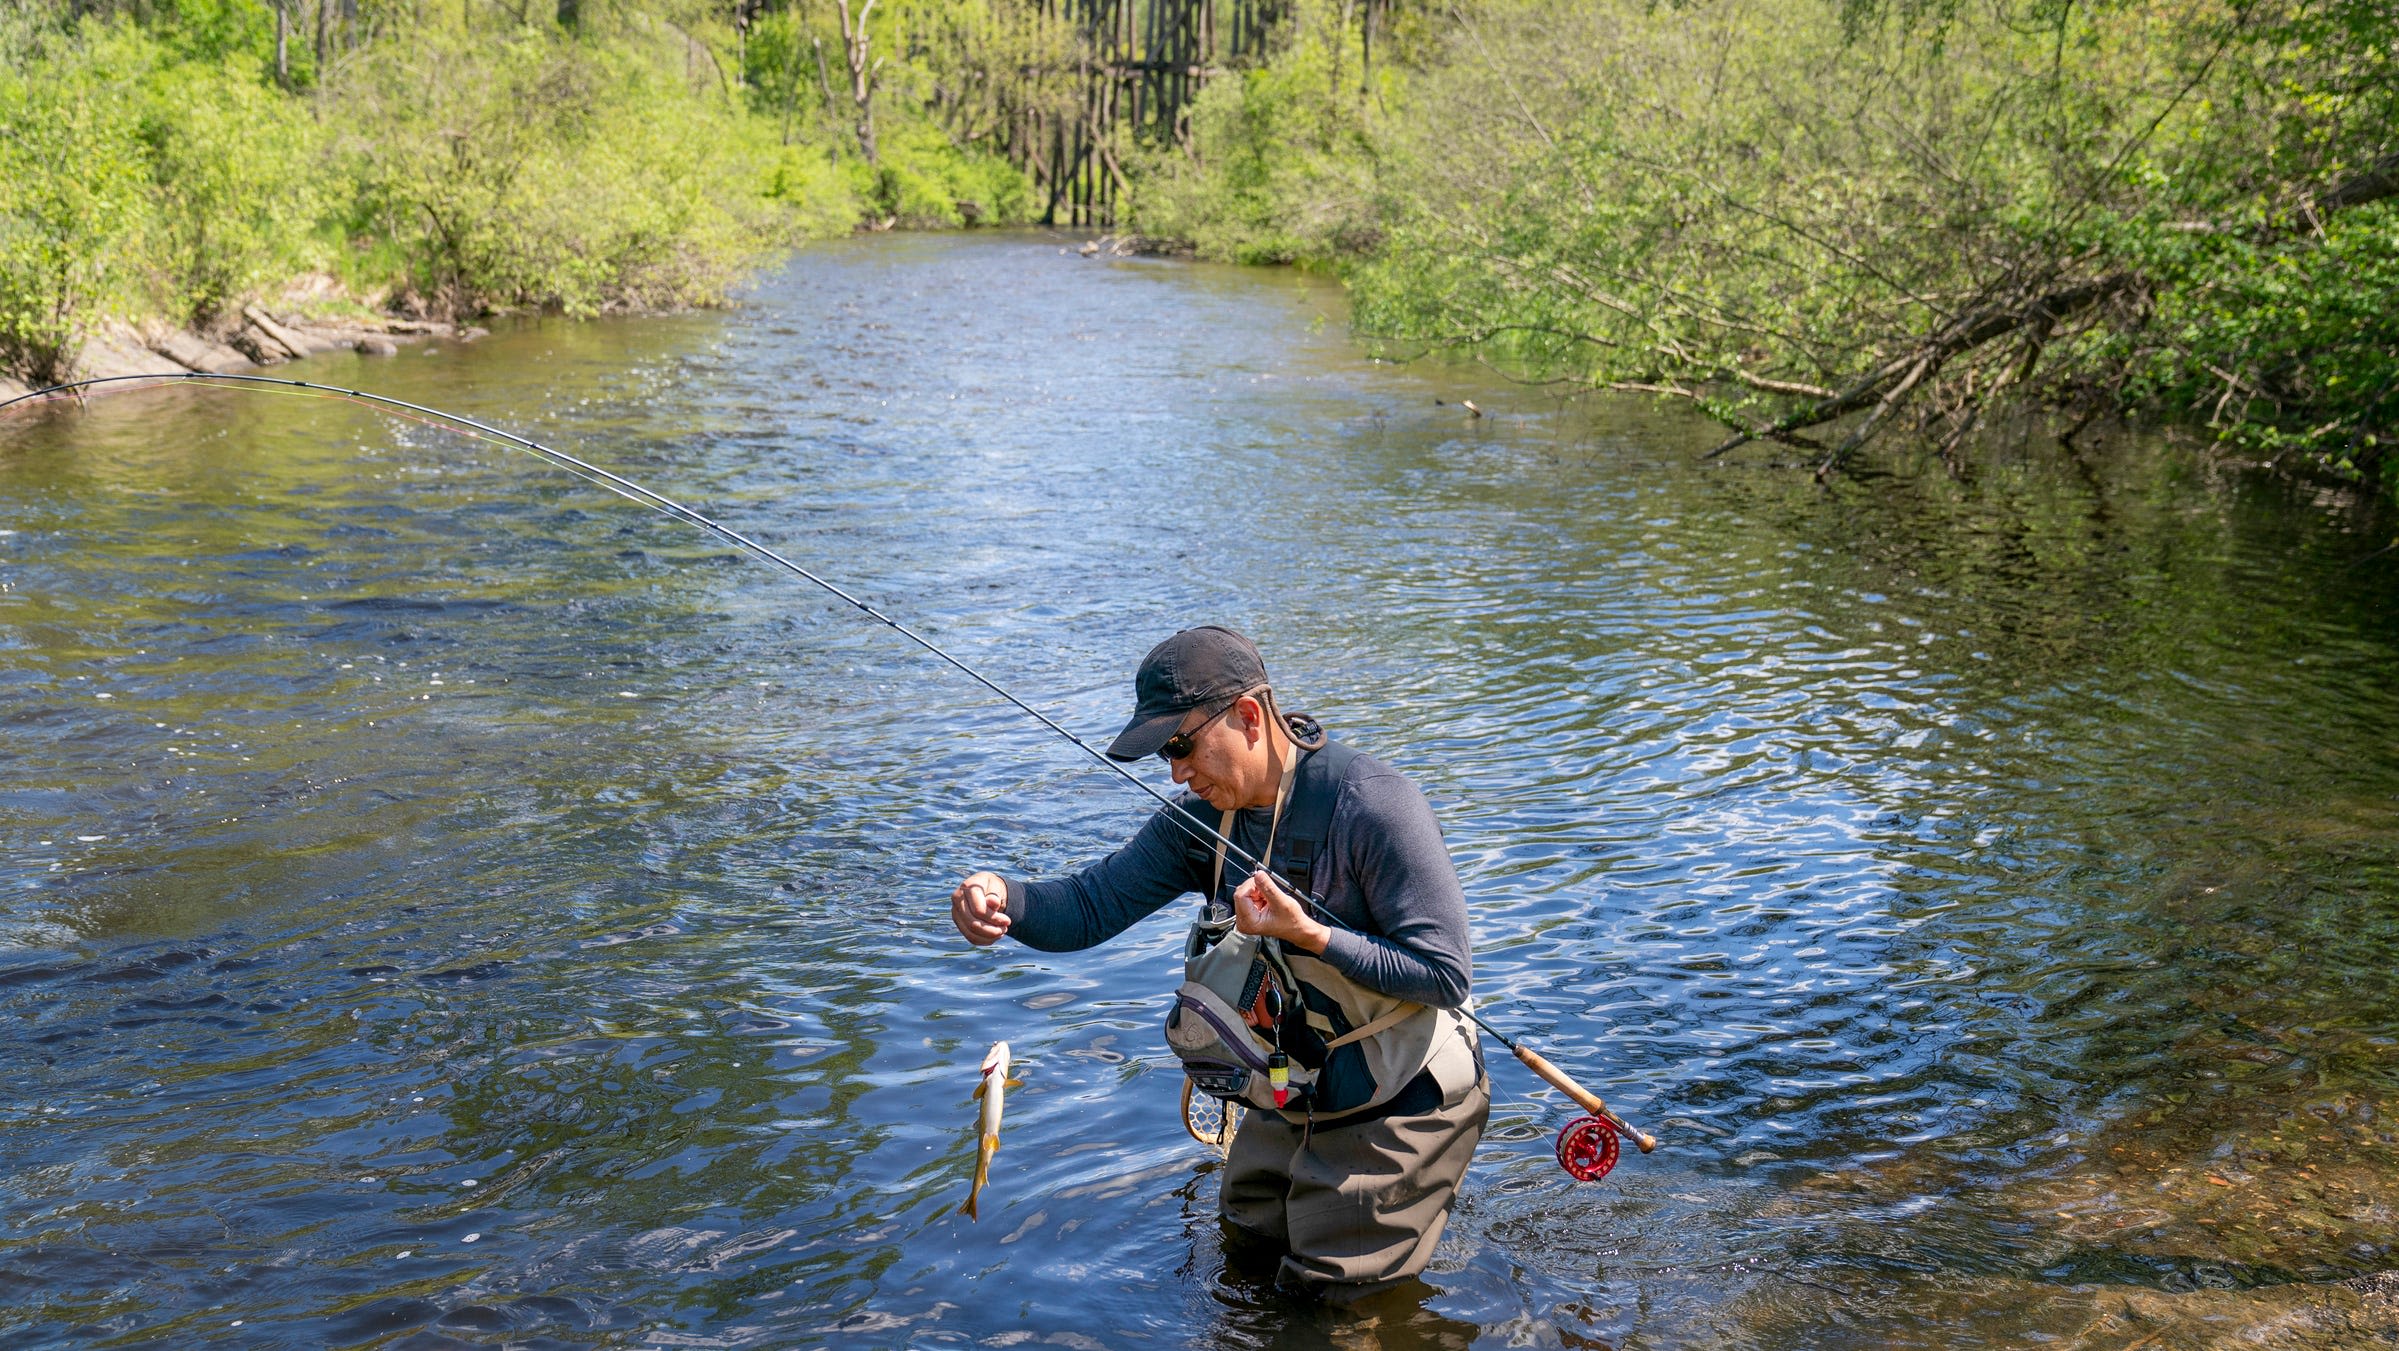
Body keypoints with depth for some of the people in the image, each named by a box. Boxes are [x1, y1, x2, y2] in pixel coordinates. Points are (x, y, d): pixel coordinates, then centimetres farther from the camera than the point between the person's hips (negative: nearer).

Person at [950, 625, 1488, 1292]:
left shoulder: (1372, 805, -27)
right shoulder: (1203, 817, -5)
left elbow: (1446, 975, -26)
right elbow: (1093, 903, -8)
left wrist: (1308, 935, -34)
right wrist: (1003, 897, -29)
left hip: (1398, 1104, -7)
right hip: (1293, 1101, 7)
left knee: (1332, 1294, 5)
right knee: (1246, 1250, 24)